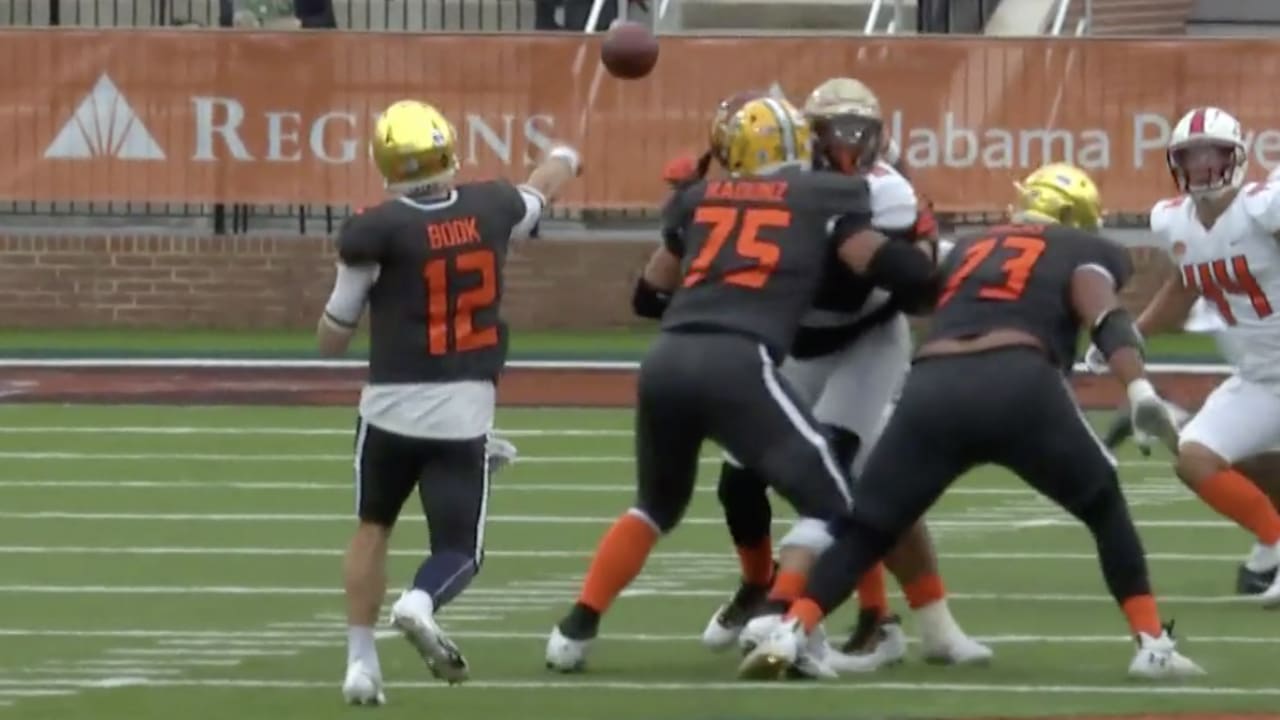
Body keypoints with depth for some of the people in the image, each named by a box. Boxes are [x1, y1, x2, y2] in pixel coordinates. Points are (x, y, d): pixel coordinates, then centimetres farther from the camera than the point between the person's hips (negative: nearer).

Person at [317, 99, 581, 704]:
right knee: (460, 550, 8)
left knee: (373, 526, 22)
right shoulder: (491, 209, 1)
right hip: (465, 410, 1)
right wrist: (563, 159, 51)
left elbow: (332, 341, -1)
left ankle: (361, 660, 15)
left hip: (393, 403, -1)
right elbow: (540, 193, 28)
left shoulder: (377, 233, -9)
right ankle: (420, 602, -26)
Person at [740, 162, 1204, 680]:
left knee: (864, 531, 12)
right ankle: (1153, 645, 11)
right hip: (1017, 385, -3)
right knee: (1106, 509, 19)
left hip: (933, 389, 3)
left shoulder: (969, 250, 36)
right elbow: (1105, 319, 4)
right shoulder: (1081, 250, 22)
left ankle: (788, 634, -9)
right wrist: (1140, 389, -10)